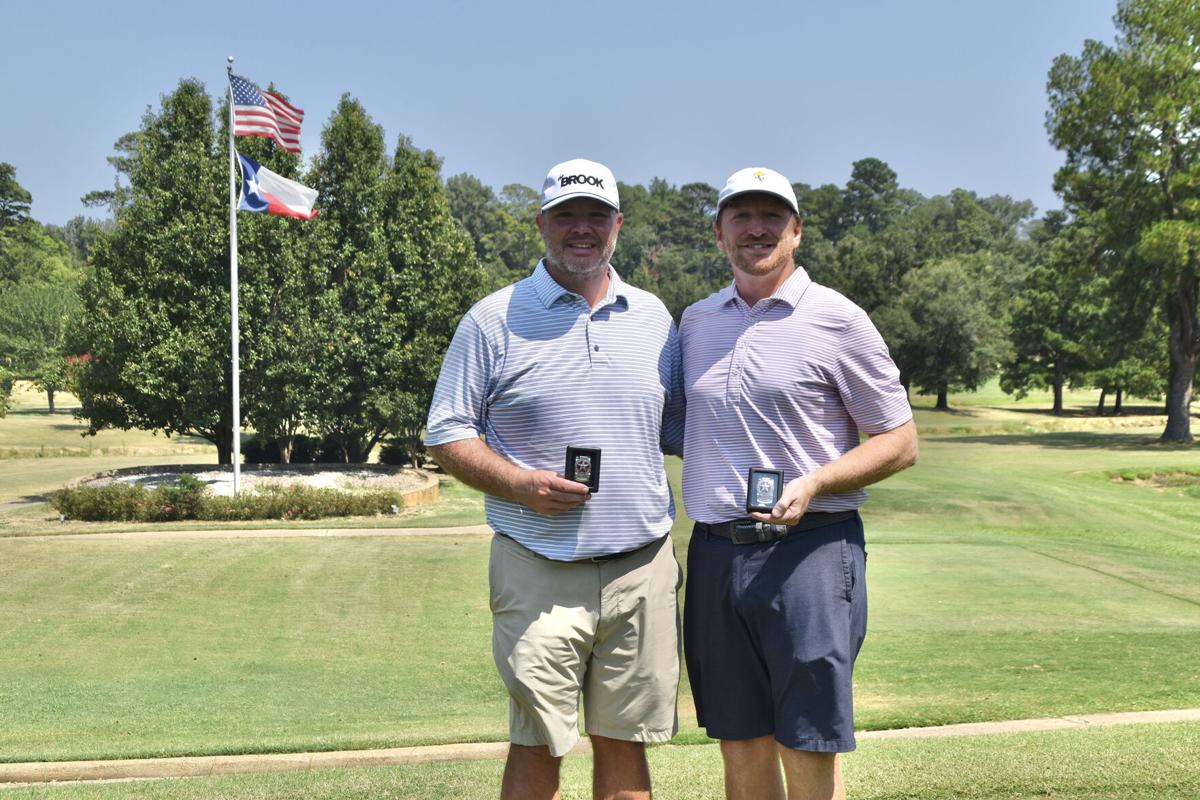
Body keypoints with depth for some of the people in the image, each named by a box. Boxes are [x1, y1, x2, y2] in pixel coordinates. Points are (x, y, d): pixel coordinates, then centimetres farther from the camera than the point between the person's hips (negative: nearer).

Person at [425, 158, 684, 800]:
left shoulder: (654, 317, 12)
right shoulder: (495, 320, 0)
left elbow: (680, 429, 20)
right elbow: (447, 435, 0)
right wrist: (520, 484, -15)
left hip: (643, 568, 3)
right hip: (539, 572, -3)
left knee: (623, 743, 11)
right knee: (537, 746, 1)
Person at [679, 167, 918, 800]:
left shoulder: (837, 320, -2)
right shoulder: (695, 322, 13)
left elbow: (900, 442, -1)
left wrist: (813, 484, -17)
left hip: (809, 550, -4)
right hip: (714, 553, 5)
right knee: (742, 748, 10)